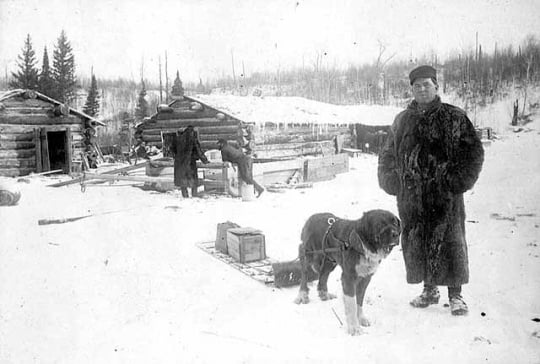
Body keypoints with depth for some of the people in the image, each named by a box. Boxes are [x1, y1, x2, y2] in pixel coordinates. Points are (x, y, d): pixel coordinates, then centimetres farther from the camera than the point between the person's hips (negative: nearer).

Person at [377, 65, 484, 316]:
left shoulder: (454, 117, 1)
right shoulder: (402, 120, 14)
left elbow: (473, 152, 0)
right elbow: (388, 154, 20)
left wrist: (459, 180, -8)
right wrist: (390, 180, 7)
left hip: (445, 194, -4)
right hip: (411, 197, 4)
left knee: (449, 241, -3)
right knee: (416, 241, 8)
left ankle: (455, 295, 11)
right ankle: (429, 290, 24)